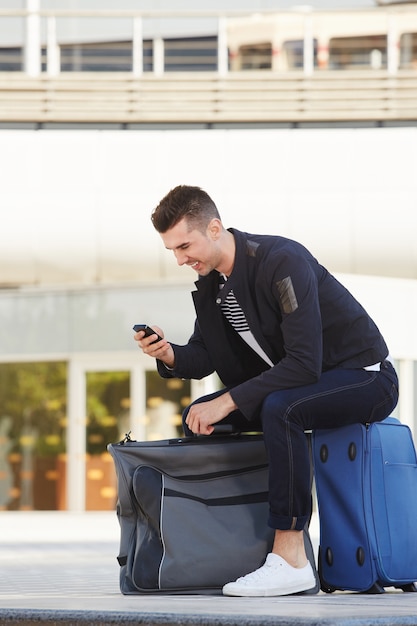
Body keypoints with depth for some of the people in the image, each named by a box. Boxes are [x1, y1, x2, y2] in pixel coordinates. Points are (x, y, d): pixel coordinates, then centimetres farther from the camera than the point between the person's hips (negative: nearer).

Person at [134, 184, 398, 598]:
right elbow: (205, 356, 4)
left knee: (278, 408, -36)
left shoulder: (282, 261, -27)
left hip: (365, 377, -9)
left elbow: (305, 364, -31)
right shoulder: (210, 279, 0)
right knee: (198, 417, -3)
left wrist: (227, 402, -30)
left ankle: (290, 560, -32)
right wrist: (170, 356, -19)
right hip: (294, 383, 9)